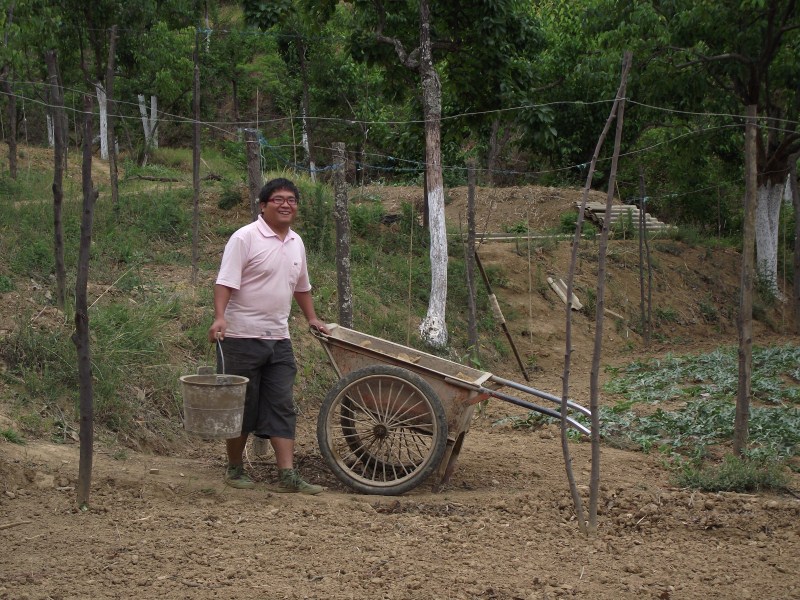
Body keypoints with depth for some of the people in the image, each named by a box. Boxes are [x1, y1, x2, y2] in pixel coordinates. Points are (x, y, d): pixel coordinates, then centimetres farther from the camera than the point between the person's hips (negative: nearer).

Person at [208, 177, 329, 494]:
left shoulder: (296, 243, 13)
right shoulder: (245, 238, -10)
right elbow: (225, 281, -18)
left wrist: (312, 318, 31)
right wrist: (220, 317, -30)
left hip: (279, 338, 7)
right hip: (243, 337, -6)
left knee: (281, 408, 2)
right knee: (241, 407, 3)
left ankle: (288, 475, 0)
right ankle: (234, 469, 18)